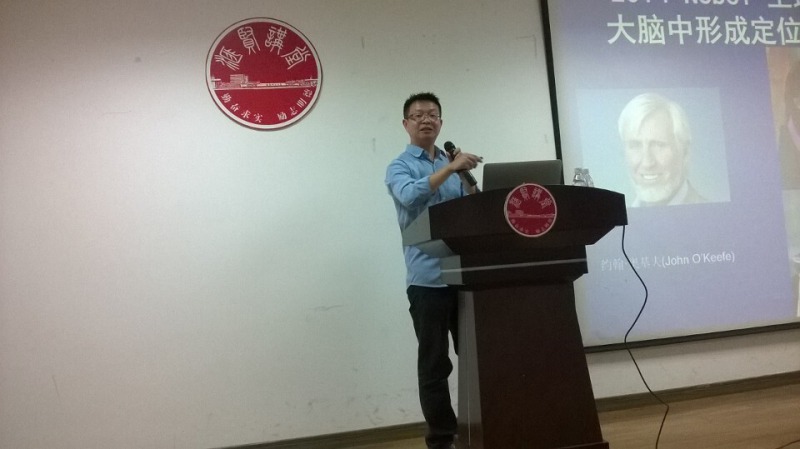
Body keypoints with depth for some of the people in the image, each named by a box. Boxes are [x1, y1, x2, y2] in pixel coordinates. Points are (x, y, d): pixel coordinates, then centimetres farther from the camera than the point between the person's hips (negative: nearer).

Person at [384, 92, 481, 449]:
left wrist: (465, 175, 0)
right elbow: (410, 196, -22)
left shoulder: (450, 163, 17)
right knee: (434, 364, 1)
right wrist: (450, 168, -23)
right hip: (428, 278, -5)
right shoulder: (400, 166, 2)